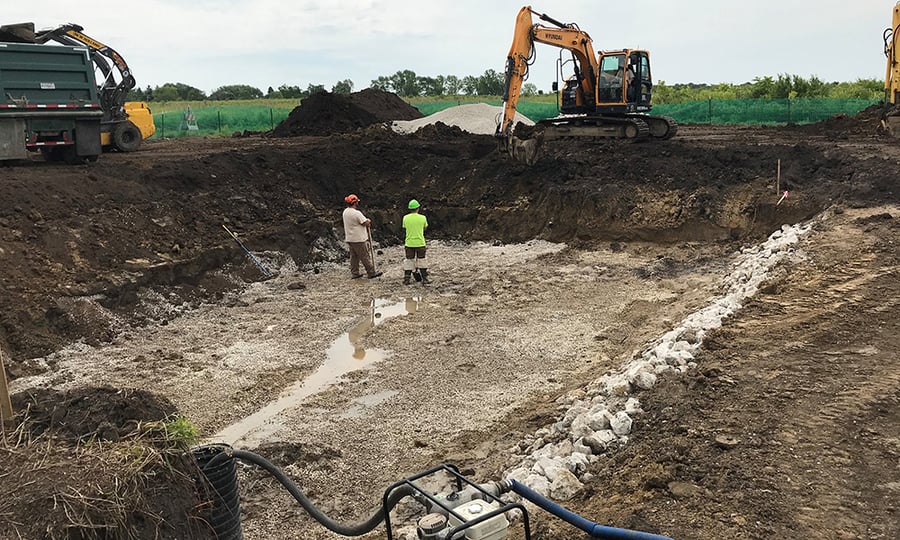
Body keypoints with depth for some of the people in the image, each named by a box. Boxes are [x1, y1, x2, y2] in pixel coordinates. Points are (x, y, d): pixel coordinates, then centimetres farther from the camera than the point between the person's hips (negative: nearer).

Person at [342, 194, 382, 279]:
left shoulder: (345, 211, 7)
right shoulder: (356, 213, -21)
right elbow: (367, 223, -19)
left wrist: (365, 220, 6)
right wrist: (368, 221, 4)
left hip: (349, 239, 9)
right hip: (358, 240, -8)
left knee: (354, 256, 15)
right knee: (365, 257, 0)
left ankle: (354, 273, 19)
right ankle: (371, 273, 7)